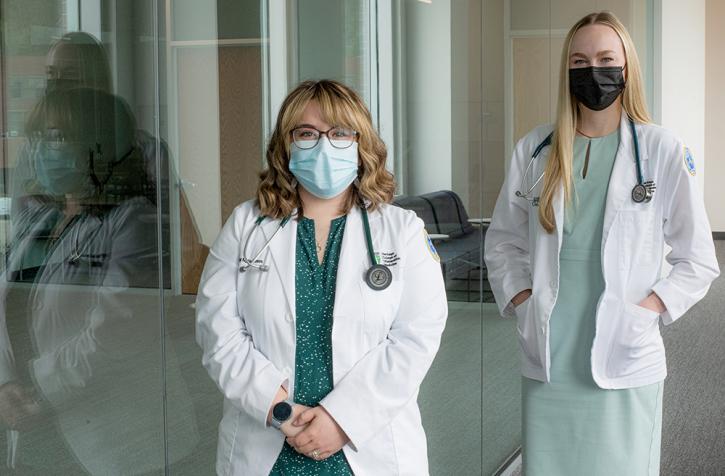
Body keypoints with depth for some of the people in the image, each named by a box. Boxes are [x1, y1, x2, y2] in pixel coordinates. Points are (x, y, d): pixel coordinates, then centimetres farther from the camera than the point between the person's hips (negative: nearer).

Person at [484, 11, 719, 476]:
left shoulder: (662, 150, -2)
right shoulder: (535, 150, 6)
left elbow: (699, 261, 3)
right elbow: (503, 240, 15)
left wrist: (645, 311, -7)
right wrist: (520, 299, 1)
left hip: (625, 365, -2)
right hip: (547, 363, 2)